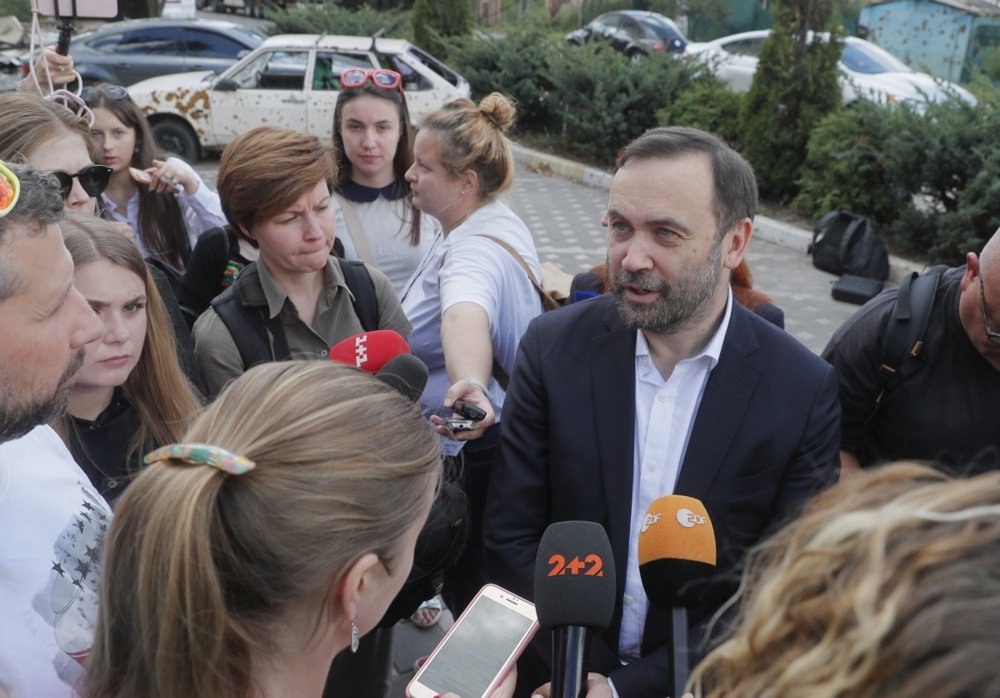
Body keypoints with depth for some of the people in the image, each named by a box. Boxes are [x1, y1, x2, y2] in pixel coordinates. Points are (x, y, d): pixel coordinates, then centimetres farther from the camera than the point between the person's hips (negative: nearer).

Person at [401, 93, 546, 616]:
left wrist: (469, 384, -73)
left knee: (471, 592, 4)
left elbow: (467, 316, -54)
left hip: (473, 450, -11)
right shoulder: (496, 224, 4)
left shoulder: (476, 249, -30)